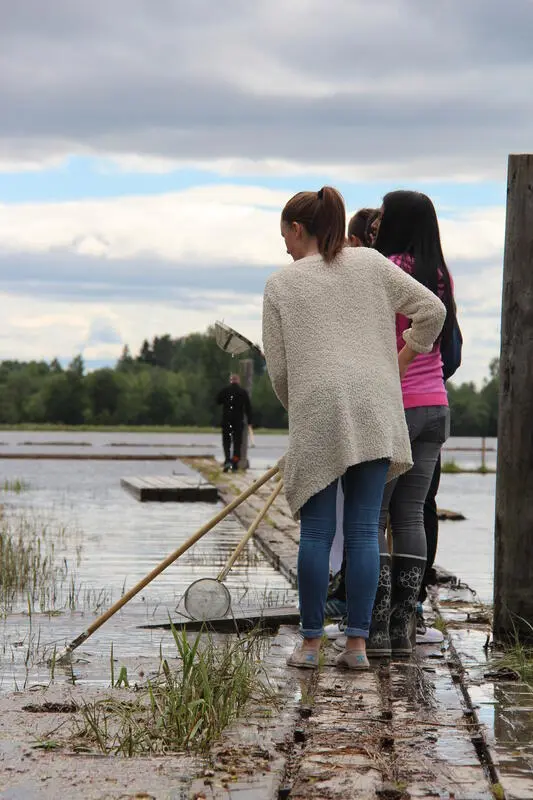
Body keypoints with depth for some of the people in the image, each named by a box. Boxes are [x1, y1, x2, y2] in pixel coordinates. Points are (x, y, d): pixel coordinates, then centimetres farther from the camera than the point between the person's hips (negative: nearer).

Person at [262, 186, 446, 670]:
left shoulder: (280, 285, 6)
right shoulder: (371, 263, 11)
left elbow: (278, 368, 5)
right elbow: (432, 310, 7)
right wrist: (401, 361, 19)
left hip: (317, 415, -2)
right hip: (376, 411, 2)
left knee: (316, 530, 4)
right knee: (364, 529, 4)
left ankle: (311, 643, 7)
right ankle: (357, 643, 4)